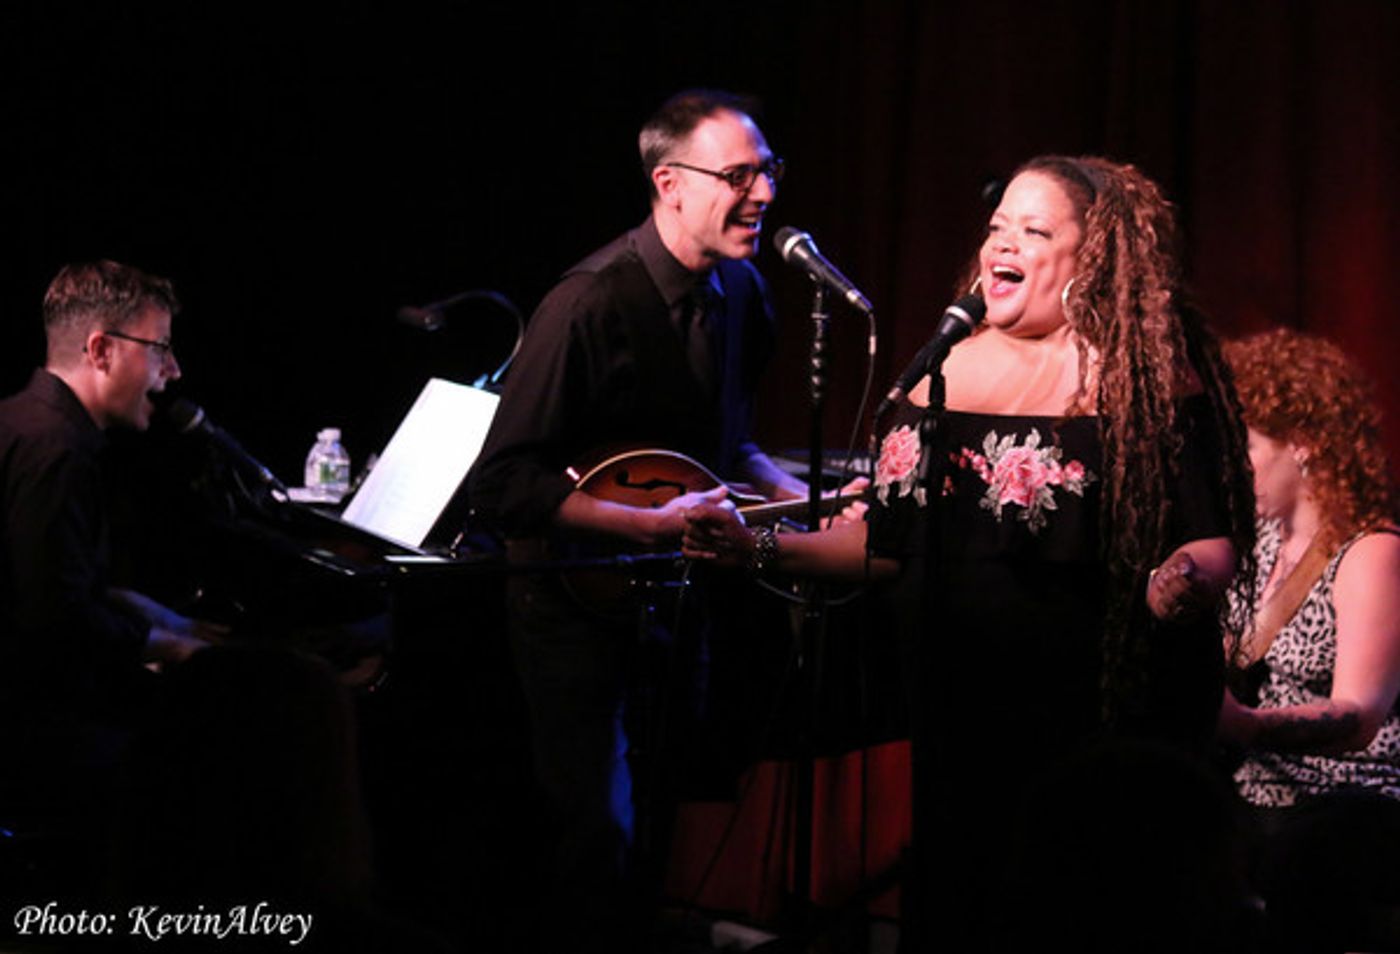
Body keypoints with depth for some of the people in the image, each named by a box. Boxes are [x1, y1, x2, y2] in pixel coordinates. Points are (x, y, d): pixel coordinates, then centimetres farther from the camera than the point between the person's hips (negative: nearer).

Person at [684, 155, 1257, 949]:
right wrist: (763, 549, 7)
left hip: (1096, 727, -5)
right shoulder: (951, 370, 10)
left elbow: (1212, 542, -10)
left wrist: (1186, 580, -32)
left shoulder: (1145, 377, -5)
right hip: (958, 715, 5)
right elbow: (893, 544, 14)